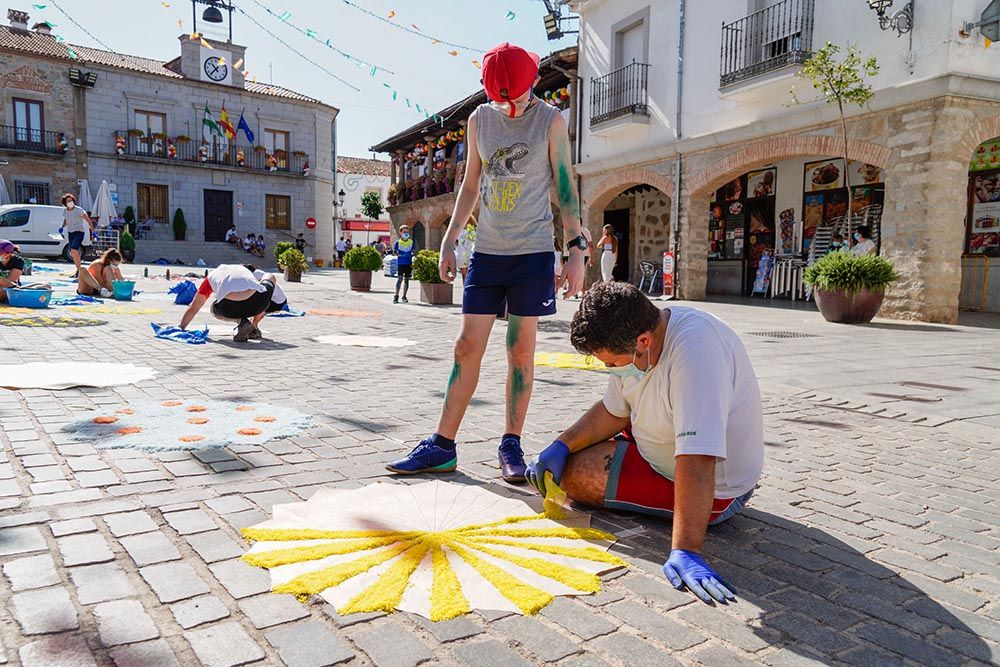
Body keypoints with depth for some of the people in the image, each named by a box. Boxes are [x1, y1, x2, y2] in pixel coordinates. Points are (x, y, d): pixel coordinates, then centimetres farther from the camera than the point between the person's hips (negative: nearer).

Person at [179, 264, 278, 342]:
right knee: (270, 277, 35)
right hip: (259, 301, 1)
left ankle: (241, 321, 3)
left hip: (230, 308, 0)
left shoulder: (212, 275, 34)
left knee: (215, 309, 37)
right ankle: (254, 328, 23)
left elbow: (193, 309, 39)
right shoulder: (243, 269, 40)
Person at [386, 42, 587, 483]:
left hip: (533, 252, -3)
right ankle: (442, 445, 7)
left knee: (521, 351, 1)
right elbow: (470, 187, 15)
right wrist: (449, 243, 11)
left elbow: (566, 188, -1)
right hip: (486, 252, 3)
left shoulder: (551, 120, 0)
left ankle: (511, 444, 12)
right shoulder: (479, 119, 9)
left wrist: (576, 250, -8)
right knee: (467, 347, 1)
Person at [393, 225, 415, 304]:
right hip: (400, 263, -3)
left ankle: (404, 297, 12)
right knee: (400, 279, -9)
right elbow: (394, 252, 1)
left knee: (407, 280, 5)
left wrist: (412, 255, -1)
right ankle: (396, 296, -1)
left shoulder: (411, 242, 9)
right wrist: (400, 255, -16)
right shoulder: (398, 242, 0)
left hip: (409, 264, 3)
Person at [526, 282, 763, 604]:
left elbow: (697, 462, -43)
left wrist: (685, 551, -45)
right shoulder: (635, 341, -9)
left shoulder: (694, 351, -38)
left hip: (716, 490, -8)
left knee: (572, 472, -14)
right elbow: (614, 411, 4)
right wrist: (560, 445, -8)